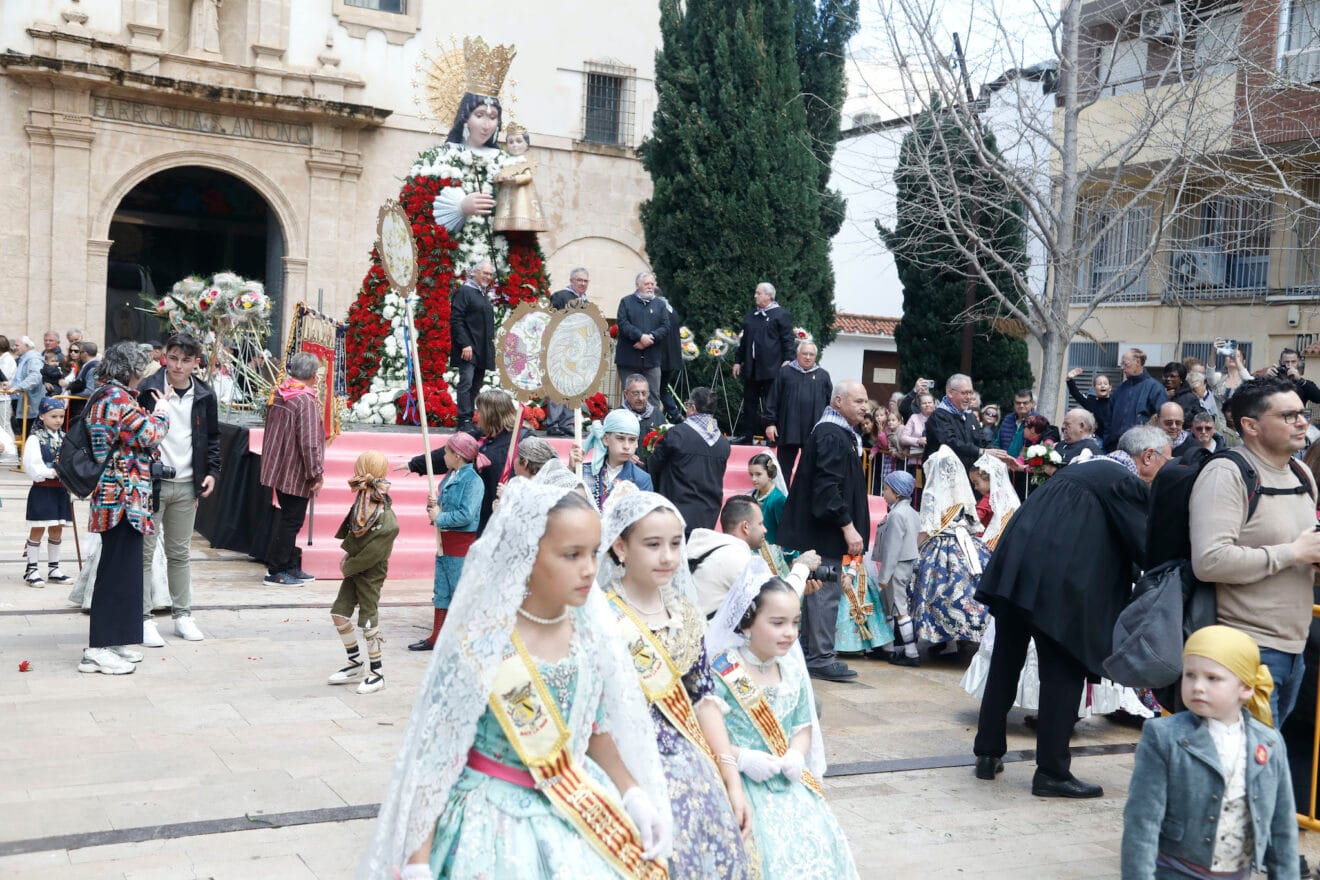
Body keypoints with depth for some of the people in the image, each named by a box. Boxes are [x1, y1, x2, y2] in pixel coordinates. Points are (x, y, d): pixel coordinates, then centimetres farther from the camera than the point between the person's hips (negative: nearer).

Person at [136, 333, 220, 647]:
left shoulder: (204, 395, 6)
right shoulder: (148, 389, -7)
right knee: (145, 553, 0)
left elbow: (212, 437, 16)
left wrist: (212, 471, 6)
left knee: (180, 553, 13)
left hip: (187, 486, 4)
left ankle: (182, 615, 22)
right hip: (151, 482, -4)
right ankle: (144, 618, 7)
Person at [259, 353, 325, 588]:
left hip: (277, 467, 9)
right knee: (291, 520, 0)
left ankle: (290, 566, 25)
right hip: (295, 472, -9)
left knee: (288, 518, 17)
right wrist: (316, 474, -17)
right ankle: (276, 571, 5)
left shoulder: (278, 394, 8)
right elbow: (309, 442, -23)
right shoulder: (306, 401, -19)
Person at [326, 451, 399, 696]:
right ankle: (356, 665, 27)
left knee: (369, 621, 1)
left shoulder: (388, 523, -28)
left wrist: (348, 566, -12)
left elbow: (373, 554, -22)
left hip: (371, 574, -8)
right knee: (339, 613, 11)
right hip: (354, 569, 8)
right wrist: (347, 554, 2)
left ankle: (376, 673, 18)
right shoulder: (363, 503, -5)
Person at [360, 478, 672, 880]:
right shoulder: (478, 644, -21)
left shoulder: (590, 631, -6)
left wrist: (635, 795, 1)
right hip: (494, 820, -5)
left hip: (578, 812, 5)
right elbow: (432, 756, -15)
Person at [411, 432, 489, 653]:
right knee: (441, 591, 14)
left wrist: (439, 517, -16)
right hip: (444, 539, 9)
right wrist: (433, 505, -3)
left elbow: (466, 515, -24)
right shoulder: (449, 477, 10)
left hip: (461, 543, -9)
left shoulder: (473, 481, -16)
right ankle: (436, 637, 23)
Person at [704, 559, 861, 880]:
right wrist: (740, 758, -23)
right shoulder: (722, 673, -13)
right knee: (770, 848, -20)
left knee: (819, 840, -6)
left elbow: (803, 726, 13)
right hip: (742, 783, -5)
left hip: (787, 782, 5)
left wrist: (797, 754, -7)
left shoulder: (792, 670, 6)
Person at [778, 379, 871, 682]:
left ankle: (808, 653, 22)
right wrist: (848, 526, -23)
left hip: (821, 531, 11)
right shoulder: (832, 436, -17)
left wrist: (849, 525, 22)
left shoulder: (839, 433, 16)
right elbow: (828, 486, -24)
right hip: (825, 531, -11)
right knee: (826, 592, -5)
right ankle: (821, 658, 0)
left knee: (817, 590, 14)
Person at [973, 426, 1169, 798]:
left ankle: (988, 754, 26)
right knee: (1063, 672, 3)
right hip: (1056, 582, -8)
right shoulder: (1128, 484, -2)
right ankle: (1052, 771, 8)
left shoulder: (1084, 467, 24)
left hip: (1012, 567, 9)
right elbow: (1144, 548, -4)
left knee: (1005, 662, 16)